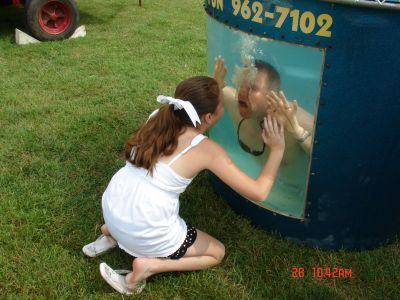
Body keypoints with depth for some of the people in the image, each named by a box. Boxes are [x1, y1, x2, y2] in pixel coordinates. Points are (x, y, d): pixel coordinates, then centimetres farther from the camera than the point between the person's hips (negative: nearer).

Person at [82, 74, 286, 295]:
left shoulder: (159, 118, 1)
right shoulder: (207, 150, -14)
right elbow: (258, 193, -12)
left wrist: (216, 86, 27)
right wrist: (278, 149, -3)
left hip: (111, 207, 6)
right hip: (145, 232, -6)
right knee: (216, 252, 18)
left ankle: (113, 233, 21)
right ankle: (148, 266, -1)